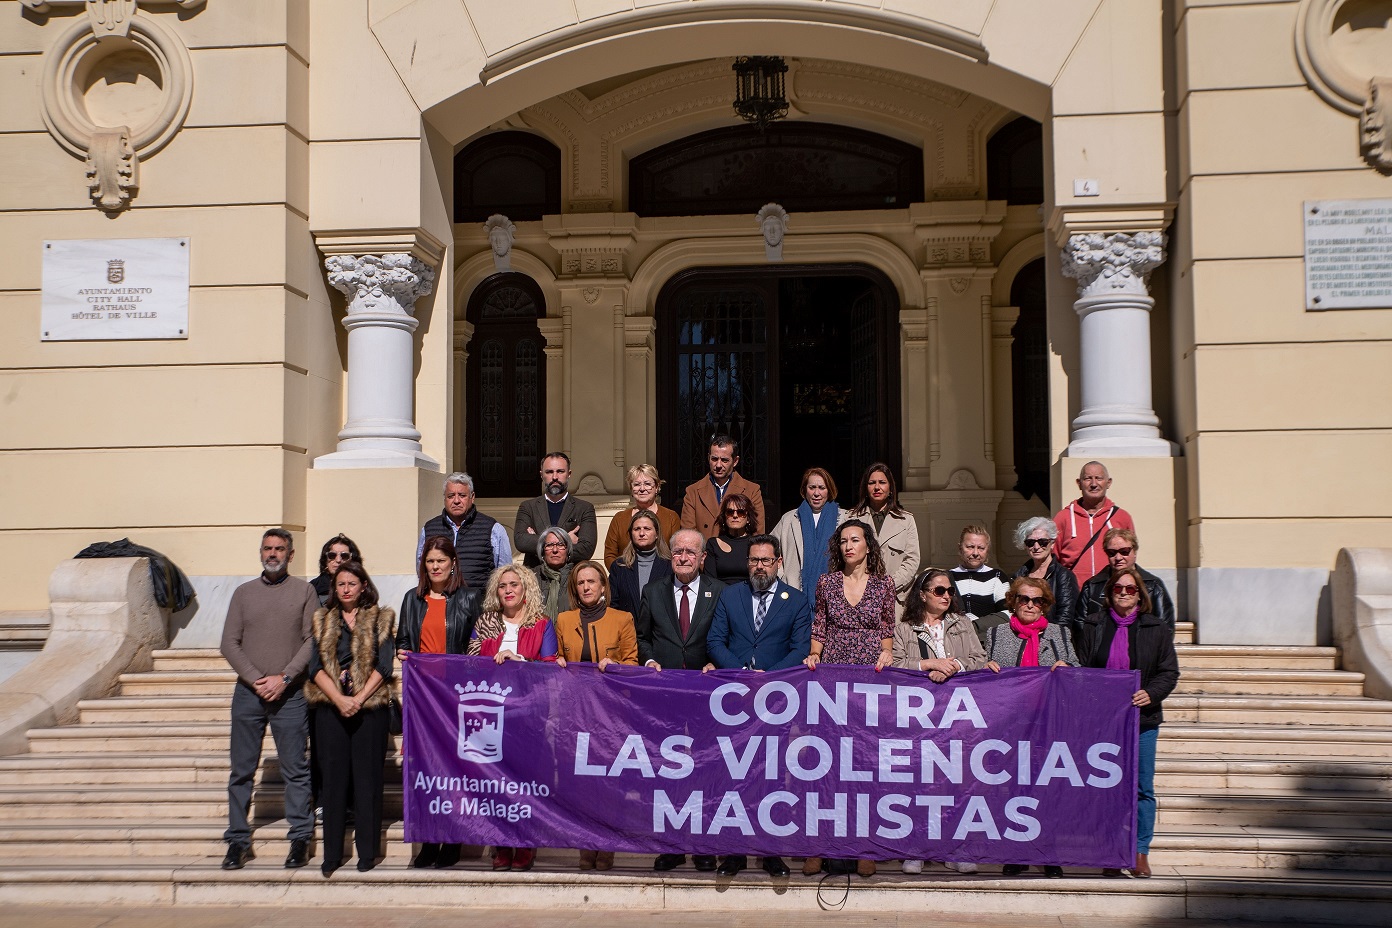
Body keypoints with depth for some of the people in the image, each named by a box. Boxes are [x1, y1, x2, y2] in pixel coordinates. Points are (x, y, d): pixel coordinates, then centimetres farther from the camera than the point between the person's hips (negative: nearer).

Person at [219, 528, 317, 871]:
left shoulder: (304, 591, 5)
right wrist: (255, 679, -7)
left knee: (295, 770, 1)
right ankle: (238, 840, 13)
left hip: (289, 694, -2)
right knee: (241, 770, 5)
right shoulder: (243, 592, 11)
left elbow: (312, 640, -2)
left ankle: (300, 839, 8)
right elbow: (229, 643, 5)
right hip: (248, 692, 2)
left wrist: (284, 678, -11)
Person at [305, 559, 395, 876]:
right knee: (334, 778, 3)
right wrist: (338, 699, -11)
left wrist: (358, 699, -13)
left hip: (370, 707, -2)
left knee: (367, 778, -1)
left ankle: (367, 851, 6)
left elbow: (384, 666, -3)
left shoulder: (381, 619, 5)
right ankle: (332, 853, 9)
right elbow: (316, 666, 3)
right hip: (331, 707, 2)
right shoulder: (323, 621, 12)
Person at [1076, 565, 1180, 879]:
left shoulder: (1157, 629, 5)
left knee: (1142, 788, 2)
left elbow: (1169, 672, 4)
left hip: (1141, 718, 0)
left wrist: (1151, 694, -14)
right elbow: (1082, 670, 9)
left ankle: (1140, 853, 13)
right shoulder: (1093, 626, 8)